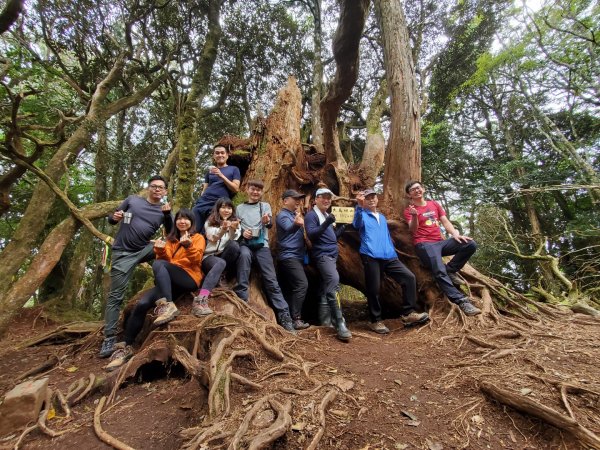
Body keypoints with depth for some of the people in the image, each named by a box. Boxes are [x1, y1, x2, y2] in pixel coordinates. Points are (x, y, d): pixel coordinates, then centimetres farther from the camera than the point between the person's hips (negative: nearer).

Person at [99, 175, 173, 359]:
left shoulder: (163, 210, 4)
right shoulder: (132, 200, 1)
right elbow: (111, 220, 6)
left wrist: (168, 214, -15)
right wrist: (114, 217, -17)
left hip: (145, 250, 2)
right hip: (124, 253, -2)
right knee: (116, 296, -1)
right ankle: (109, 338, 9)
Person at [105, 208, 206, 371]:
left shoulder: (198, 238, 10)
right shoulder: (171, 239, 25)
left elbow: (196, 259, -7)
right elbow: (166, 259, 12)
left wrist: (188, 245, -26)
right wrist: (161, 250, -9)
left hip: (189, 279, -5)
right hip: (171, 282, 5)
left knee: (158, 265, -29)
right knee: (142, 304, -17)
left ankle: (167, 306, -35)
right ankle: (126, 347, -6)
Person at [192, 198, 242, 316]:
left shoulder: (235, 222, 13)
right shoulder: (210, 222, 7)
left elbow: (233, 240, -7)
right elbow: (213, 238, -13)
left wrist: (233, 229, -30)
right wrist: (222, 229, -35)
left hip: (225, 257, 2)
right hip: (209, 257, -2)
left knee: (234, 245, -30)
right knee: (220, 263, -38)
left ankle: (218, 276, -14)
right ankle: (200, 300, -52)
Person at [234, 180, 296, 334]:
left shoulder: (265, 206, 13)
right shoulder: (240, 208, 16)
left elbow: (270, 224, -3)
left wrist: (267, 221, -28)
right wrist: (241, 232, -6)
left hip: (262, 245, 0)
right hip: (245, 243, 0)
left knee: (271, 280, -10)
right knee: (244, 255, -36)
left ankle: (284, 316, -8)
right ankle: (242, 307, -29)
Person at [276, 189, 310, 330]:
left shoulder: (294, 214, 20)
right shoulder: (283, 215, -7)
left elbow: (300, 231, 24)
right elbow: (289, 228, -32)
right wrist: (296, 224, -51)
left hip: (296, 256, 9)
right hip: (288, 256, -9)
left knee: (291, 287, 9)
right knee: (302, 284, -18)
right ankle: (295, 319, -14)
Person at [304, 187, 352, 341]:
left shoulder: (327, 215, 22)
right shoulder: (311, 215, -4)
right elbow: (311, 235, -18)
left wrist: (344, 226, 14)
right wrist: (326, 223, -27)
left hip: (332, 254, 9)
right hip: (321, 255, -9)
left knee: (327, 286, 9)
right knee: (334, 280, -25)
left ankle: (325, 321, 18)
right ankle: (339, 324, -26)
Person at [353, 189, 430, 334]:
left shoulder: (382, 218, 28)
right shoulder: (362, 215, 7)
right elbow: (357, 224, -18)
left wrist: (393, 252, 20)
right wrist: (359, 206, -34)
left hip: (388, 257, 6)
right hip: (371, 257, -6)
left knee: (409, 277, -3)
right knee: (373, 289, -4)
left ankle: (408, 313, 4)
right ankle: (375, 321, 12)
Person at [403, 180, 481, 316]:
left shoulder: (434, 204, 20)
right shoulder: (409, 210, 4)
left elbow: (445, 222, 14)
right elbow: (413, 230, -11)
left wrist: (455, 234, -6)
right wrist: (414, 215, -32)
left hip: (440, 242, 5)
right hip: (424, 244, -5)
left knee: (470, 244, -17)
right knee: (440, 272, -28)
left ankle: (450, 270, -3)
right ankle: (462, 301, -24)